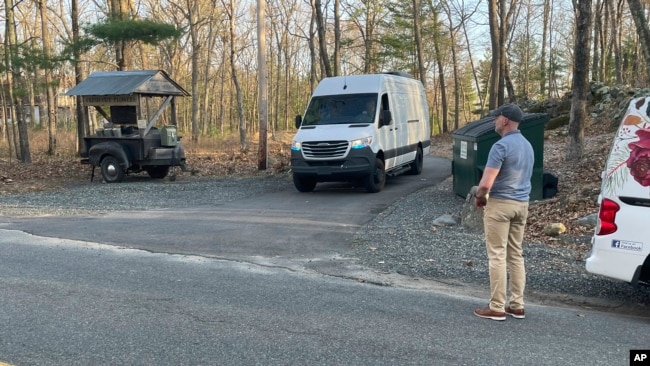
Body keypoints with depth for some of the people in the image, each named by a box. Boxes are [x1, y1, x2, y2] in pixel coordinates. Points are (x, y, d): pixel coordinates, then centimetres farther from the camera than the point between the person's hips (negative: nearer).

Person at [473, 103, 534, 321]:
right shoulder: (527, 146, 12)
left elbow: (486, 184, -23)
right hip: (522, 204, 8)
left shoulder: (501, 146, -17)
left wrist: (479, 196, -2)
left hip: (501, 204, -8)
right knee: (516, 255, 13)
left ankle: (497, 308, 3)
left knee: (497, 256, -2)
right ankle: (517, 305, 18)